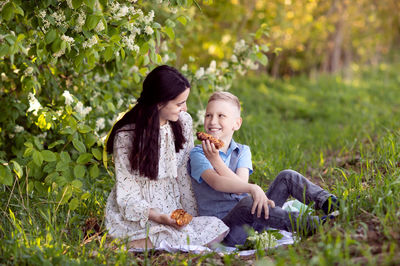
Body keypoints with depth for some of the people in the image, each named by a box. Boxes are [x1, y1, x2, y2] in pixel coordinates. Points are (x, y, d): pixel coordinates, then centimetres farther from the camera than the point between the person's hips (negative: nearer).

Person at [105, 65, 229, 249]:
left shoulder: (183, 121, 0)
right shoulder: (126, 136, -16)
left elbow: (185, 174, 5)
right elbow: (127, 194, -13)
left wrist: (191, 213, -3)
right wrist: (157, 217, -28)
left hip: (172, 211, 7)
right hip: (135, 217, -6)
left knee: (217, 229, -18)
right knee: (182, 238, -29)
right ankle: (134, 244, -2)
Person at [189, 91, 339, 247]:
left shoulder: (242, 151, 10)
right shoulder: (198, 154, -4)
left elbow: (239, 183, -10)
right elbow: (216, 182, -25)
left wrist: (215, 160, -19)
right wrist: (252, 188, -40)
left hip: (253, 223, 5)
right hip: (224, 227, -5)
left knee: (287, 177, -4)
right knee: (247, 203, -37)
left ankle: (329, 203, -22)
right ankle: (315, 225, -43)